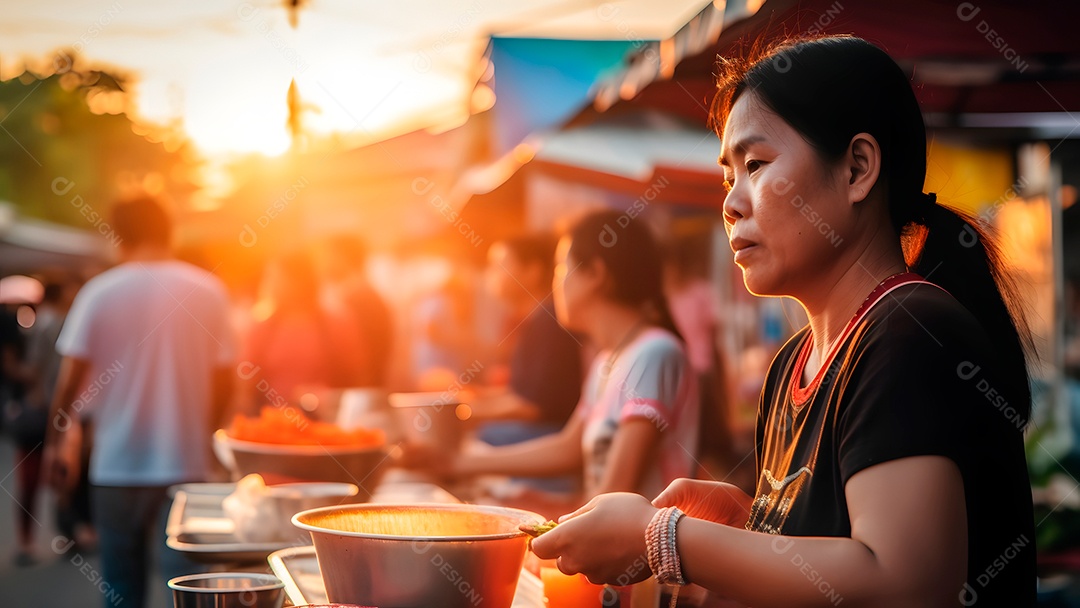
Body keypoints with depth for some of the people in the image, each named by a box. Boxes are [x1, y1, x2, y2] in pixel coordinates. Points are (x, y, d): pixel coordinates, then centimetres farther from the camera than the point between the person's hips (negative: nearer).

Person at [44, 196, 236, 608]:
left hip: (117, 466, 0)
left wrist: (55, 442, 5)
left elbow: (71, 378, -6)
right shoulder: (208, 291, 0)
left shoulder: (99, 293, -4)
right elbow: (223, 377, 3)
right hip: (187, 463, 1)